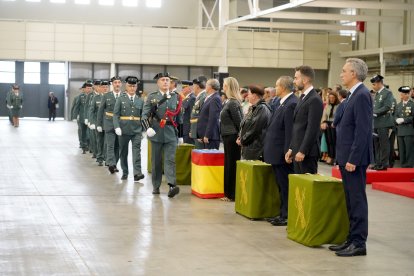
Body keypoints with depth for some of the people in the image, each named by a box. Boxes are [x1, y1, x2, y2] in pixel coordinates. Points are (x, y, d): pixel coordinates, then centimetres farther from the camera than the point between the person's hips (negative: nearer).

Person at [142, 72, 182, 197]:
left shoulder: (176, 97, 7)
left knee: (170, 160, -10)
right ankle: (156, 186, 18)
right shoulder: (151, 97, 3)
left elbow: (179, 118, 11)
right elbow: (145, 115, -3)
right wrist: (148, 128, -21)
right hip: (156, 133, 0)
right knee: (156, 161, 8)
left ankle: (172, 186, -20)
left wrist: (180, 135, 13)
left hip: (171, 134, 0)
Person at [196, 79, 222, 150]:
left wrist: (207, 135, -21)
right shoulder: (208, 98, 18)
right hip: (205, 136, 10)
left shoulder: (215, 99, -13)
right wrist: (200, 136, 18)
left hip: (212, 136, -10)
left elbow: (213, 119, -19)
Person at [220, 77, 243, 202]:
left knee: (231, 165, -3)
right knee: (229, 164, 12)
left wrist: (239, 137, -10)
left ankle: (232, 195, 3)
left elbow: (239, 122, -16)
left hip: (232, 138, -9)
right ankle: (229, 193, 19)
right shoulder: (229, 102, 13)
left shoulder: (233, 103, -15)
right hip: (228, 137, 9)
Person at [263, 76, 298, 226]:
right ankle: (283, 214, 24)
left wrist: (288, 153, -21)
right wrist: (267, 148, 17)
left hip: (282, 154, -10)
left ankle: (287, 216, 6)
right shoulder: (281, 103, 12)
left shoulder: (292, 104, -18)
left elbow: (291, 131, -21)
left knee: (285, 186, -2)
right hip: (275, 153, 10)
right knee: (281, 185, 15)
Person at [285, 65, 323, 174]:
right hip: (297, 151, 9)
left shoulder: (315, 100, -13)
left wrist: (302, 151, -20)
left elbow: (312, 129, -18)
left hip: (307, 152, -9)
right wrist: (291, 149, 16)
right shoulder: (303, 98, 17)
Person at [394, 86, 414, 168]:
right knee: (401, 151, 7)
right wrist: (397, 120, -5)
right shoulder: (398, 105, 18)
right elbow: (395, 116, 16)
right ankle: (403, 165, 13)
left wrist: (404, 120, -16)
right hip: (400, 131, 6)